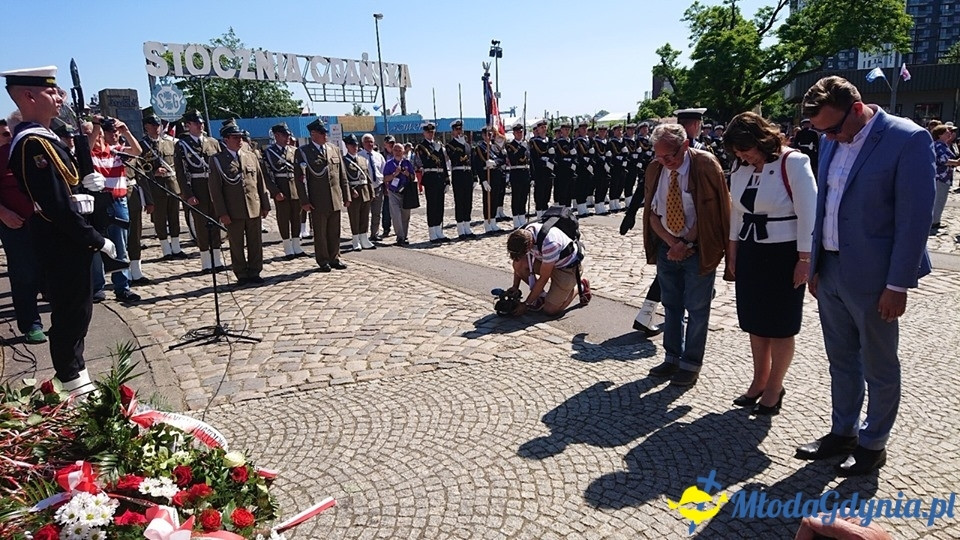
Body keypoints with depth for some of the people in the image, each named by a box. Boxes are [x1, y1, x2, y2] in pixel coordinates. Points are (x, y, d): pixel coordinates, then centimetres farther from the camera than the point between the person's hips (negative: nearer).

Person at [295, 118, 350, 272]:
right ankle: (323, 261, 15)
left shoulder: (335, 149, 12)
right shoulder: (303, 152, -2)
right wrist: (304, 200, -11)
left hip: (335, 200, 4)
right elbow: (300, 178, -6)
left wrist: (346, 196, 10)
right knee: (320, 233, 5)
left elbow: (342, 175, 13)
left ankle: (334, 258, 22)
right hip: (317, 201, -4)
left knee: (335, 232, 10)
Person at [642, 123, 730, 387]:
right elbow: (652, 213, 2)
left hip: (698, 249, -4)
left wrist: (687, 243, -14)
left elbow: (711, 209, -12)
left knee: (696, 309, 4)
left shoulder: (705, 165, -14)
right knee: (671, 305, 13)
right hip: (667, 246, 4)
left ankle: (691, 364, 17)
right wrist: (673, 243, -11)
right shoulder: (655, 170, -3)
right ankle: (672, 358, 27)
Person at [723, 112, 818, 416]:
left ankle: (774, 388, 23)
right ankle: (759, 381, 31)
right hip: (749, 253, 6)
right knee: (755, 322, 15)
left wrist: (805, 259, -15)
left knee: (780, 327, 7)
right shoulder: (741, 167, 4)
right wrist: (732, 252, 12)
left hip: (783, 254, -6)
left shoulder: (793, 163, -14)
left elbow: (808, 214, -14)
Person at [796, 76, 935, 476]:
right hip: (830, 272, 6)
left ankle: (873, 444, 27)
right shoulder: (831, 141, 6)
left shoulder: (908, 139, -14)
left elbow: (915, 218, -15)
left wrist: (898, 285, -15)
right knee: (841, 361, 18)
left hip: (872, 277, -6)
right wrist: (815, 266, 12)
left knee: (879, 367, 11)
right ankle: (843, 432, 34)